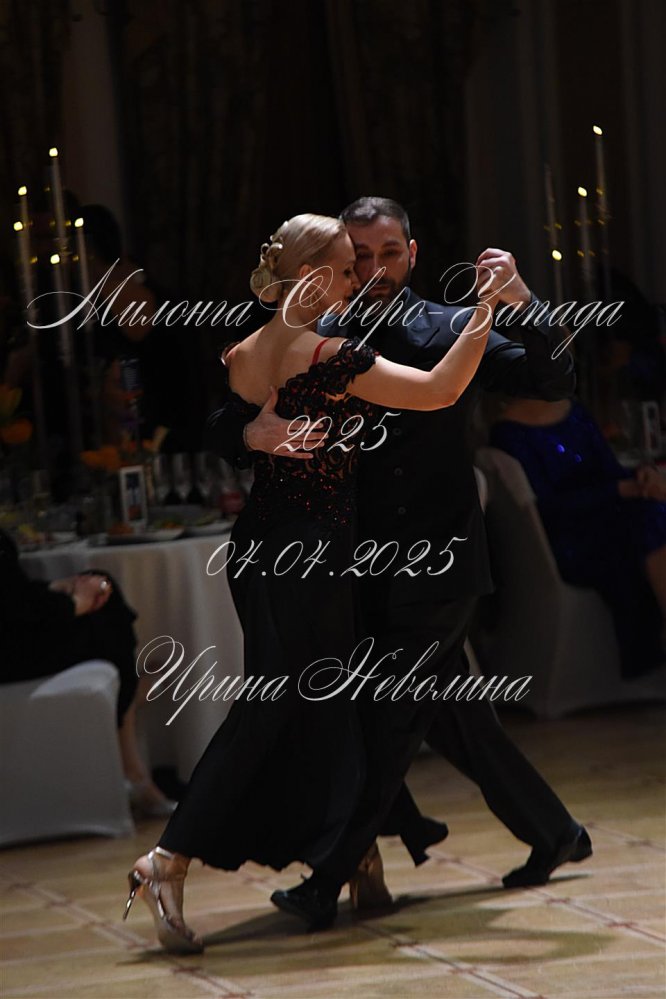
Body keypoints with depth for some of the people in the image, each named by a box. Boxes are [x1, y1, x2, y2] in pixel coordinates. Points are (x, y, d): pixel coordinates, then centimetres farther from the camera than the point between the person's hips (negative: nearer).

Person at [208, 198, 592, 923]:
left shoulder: (451, 332, -1)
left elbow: (555, 383, -3)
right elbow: (221, 427, -2)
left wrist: (522, 305, -20)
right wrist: (257, 434, -27)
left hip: (438, 563, -4)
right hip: (369, 565, 4)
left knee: (390, 717, -7)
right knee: (450, 716, 13)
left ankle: (330, 881, -1)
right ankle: (553, 833, 30)